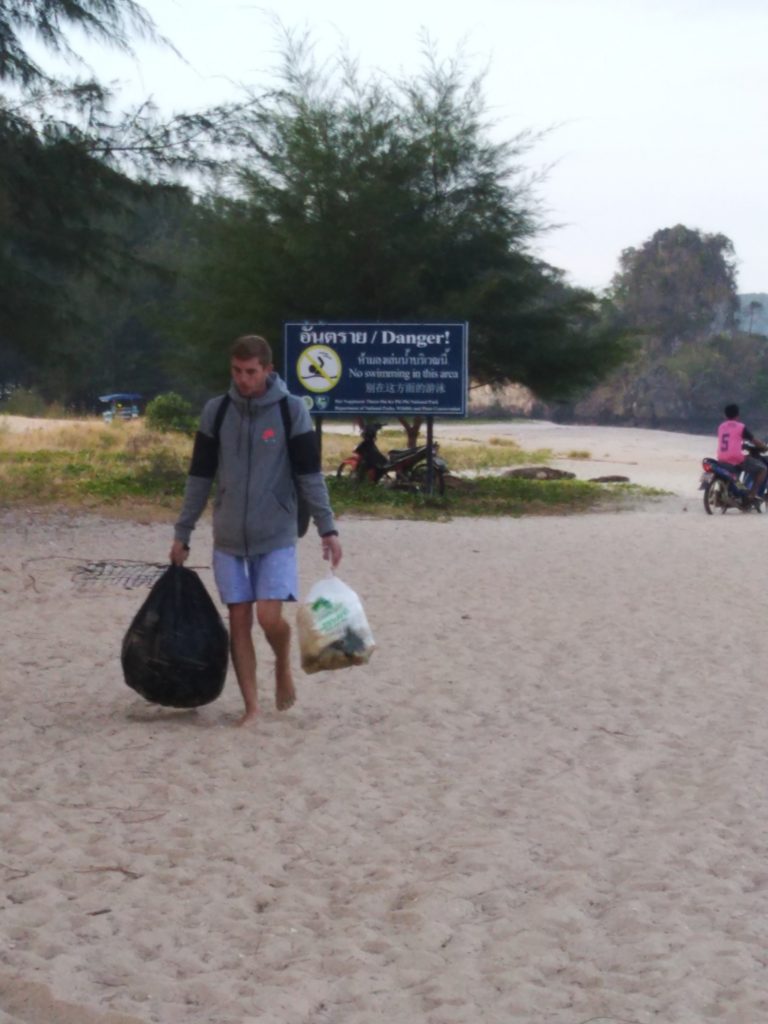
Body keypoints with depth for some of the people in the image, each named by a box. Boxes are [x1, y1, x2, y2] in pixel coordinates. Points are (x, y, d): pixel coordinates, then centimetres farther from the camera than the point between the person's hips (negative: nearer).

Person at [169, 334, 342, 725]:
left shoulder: (291, 410, -5)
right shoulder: (216, 411, 2)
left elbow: (309, 474, -4)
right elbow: (200, 477, 7)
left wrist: (327, 528, -11)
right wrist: (182, 533, 7)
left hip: (277, 536, -2)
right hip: (229, 538, 3)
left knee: (269, 616, -13)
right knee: (239, 621, 2)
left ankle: (283, 667, 18)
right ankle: (251, 706, 11)